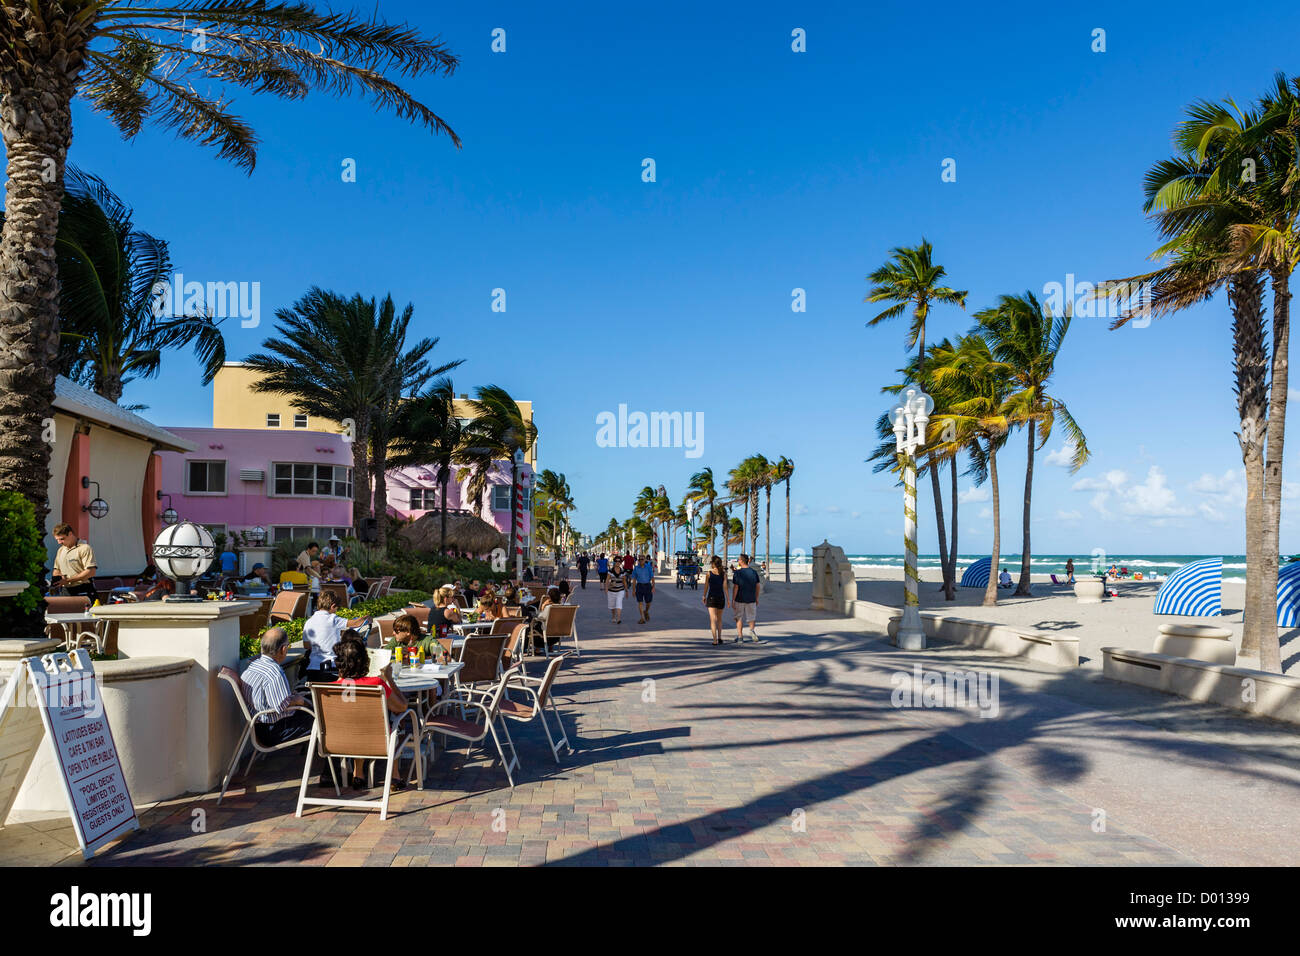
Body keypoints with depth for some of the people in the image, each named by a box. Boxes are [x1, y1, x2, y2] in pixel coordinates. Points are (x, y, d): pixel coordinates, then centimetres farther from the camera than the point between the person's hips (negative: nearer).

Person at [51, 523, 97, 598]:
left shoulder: (84, 548, -7)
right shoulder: (60, 550, 19)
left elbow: (91, 572, -15)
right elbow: (57, 569, 27)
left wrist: (68, 580, -16)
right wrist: (54, 580, 3)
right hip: (66, 591, 6)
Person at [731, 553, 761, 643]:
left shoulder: (737, 573, -11)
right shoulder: (754, 572, 1)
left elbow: (735, 587, -13)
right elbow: (758, 586, 3)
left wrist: (733, 600, -8)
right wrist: (756, 598, 14)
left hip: (739, 599, -2)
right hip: (751, 599, 2)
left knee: (739, 618, 10)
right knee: (751, 617, 15)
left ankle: (740, 636, 12)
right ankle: (751, 629, -13)